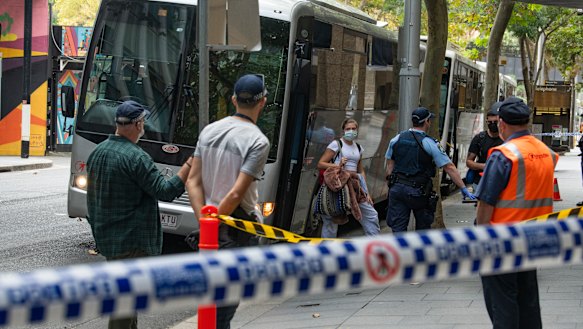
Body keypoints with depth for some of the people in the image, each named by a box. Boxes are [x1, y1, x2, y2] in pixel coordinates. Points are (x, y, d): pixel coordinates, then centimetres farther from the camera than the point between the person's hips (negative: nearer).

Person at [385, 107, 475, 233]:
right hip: (418, 191, -3)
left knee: (398, 229, 3)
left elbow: (390, 164, 10)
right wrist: (464, 189, -8)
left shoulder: (396, 139, 5)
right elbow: (449, 167, -9)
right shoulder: (429, 143, -8)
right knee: (423, 228, 15)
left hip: (397, 188, 4)